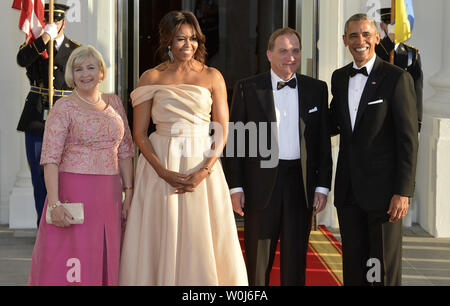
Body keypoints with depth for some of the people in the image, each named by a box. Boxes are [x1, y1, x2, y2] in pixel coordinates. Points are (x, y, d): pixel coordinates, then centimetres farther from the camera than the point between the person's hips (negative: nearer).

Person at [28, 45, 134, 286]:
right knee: (72, 263, -4)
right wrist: (54, 203, -20)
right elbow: (50, 158, -12)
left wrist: (129, 191, 7)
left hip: (109, 194, 5)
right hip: (74, 191, -5)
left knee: (107, 262, 9)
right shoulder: (64, 108, -5)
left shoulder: (114, 103, 11)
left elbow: (124, 151, 14)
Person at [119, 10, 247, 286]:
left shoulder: (212, 77, 4)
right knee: (162, 241, 3)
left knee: (203, 240, 3)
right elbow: (139, 132, 0)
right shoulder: (151, 78, 2)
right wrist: (164, 172, -12)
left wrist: (204, 171, -12)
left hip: (203, 165, 1)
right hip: (160, 163, 0)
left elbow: (222, 131, 1)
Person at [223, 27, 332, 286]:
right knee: (258, 261, 6)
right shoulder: (248, 88, 1)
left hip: (301, 184, 1)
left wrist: (323, 186, 2)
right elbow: (234, 140, 1)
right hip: (261, 184, -1)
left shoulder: (317, 89, 7)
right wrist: (235, 187, -5)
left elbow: (323, 142, 8)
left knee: (295, 260, 8)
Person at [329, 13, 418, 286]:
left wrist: (404, 191, -15)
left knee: (385, 270, -1)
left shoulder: (397, 78, -7)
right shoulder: (339, 78, 12)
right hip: (348, 189, 6)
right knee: (353, 266, 11)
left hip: (383, 188, -6)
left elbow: (408, 139, -10)